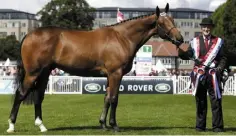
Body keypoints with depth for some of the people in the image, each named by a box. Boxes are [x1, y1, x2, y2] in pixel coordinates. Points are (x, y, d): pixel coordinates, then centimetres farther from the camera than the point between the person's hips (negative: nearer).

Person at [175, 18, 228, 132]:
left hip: (213, 74, -1)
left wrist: (220, 68, -11)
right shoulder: (195, 41, 10)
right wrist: (179, 50, -13)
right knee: (200, 102, 7)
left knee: (216, 101, -3)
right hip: (199, 74, 1)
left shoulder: (218, 41, 8)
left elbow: (223, 58, 6)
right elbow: (187, 56, 4)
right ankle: (200, 126, 14)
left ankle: (217, 126, 2)